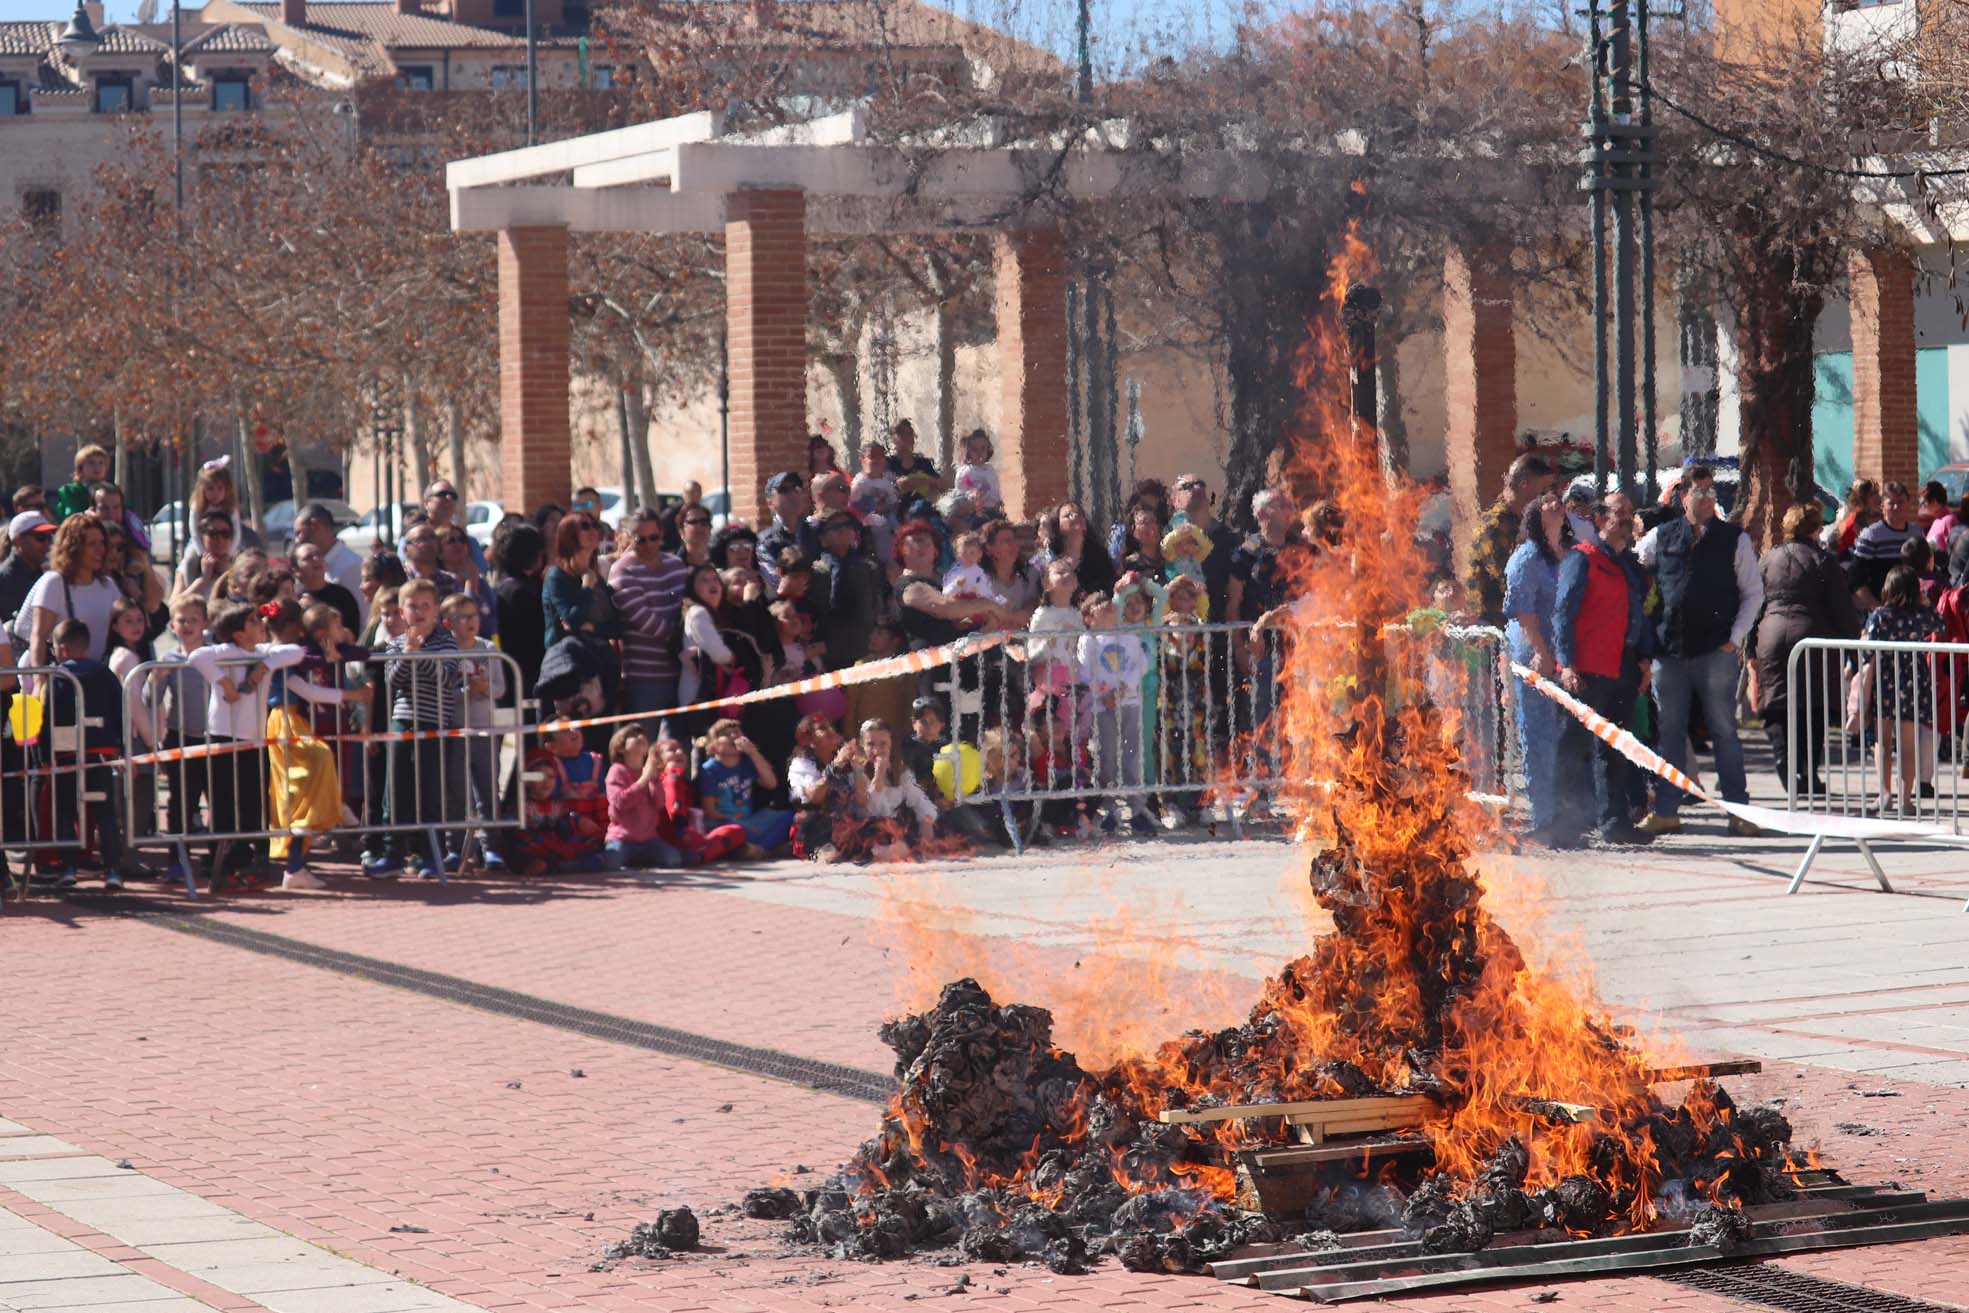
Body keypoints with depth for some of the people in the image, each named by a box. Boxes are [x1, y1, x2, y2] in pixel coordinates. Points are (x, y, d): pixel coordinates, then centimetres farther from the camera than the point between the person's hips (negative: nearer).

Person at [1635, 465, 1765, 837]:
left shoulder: (1734, 540, 4)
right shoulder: (1660, 538, 8)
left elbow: (1753, 592, 7)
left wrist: (1735, 637, -2)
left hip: (1716, 652, -2)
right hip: (1669, 651, 2)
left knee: (1724, 730, -1)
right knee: (1669, 732, 6)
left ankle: (1738, 812, 3)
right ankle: (1665, 811, 13)